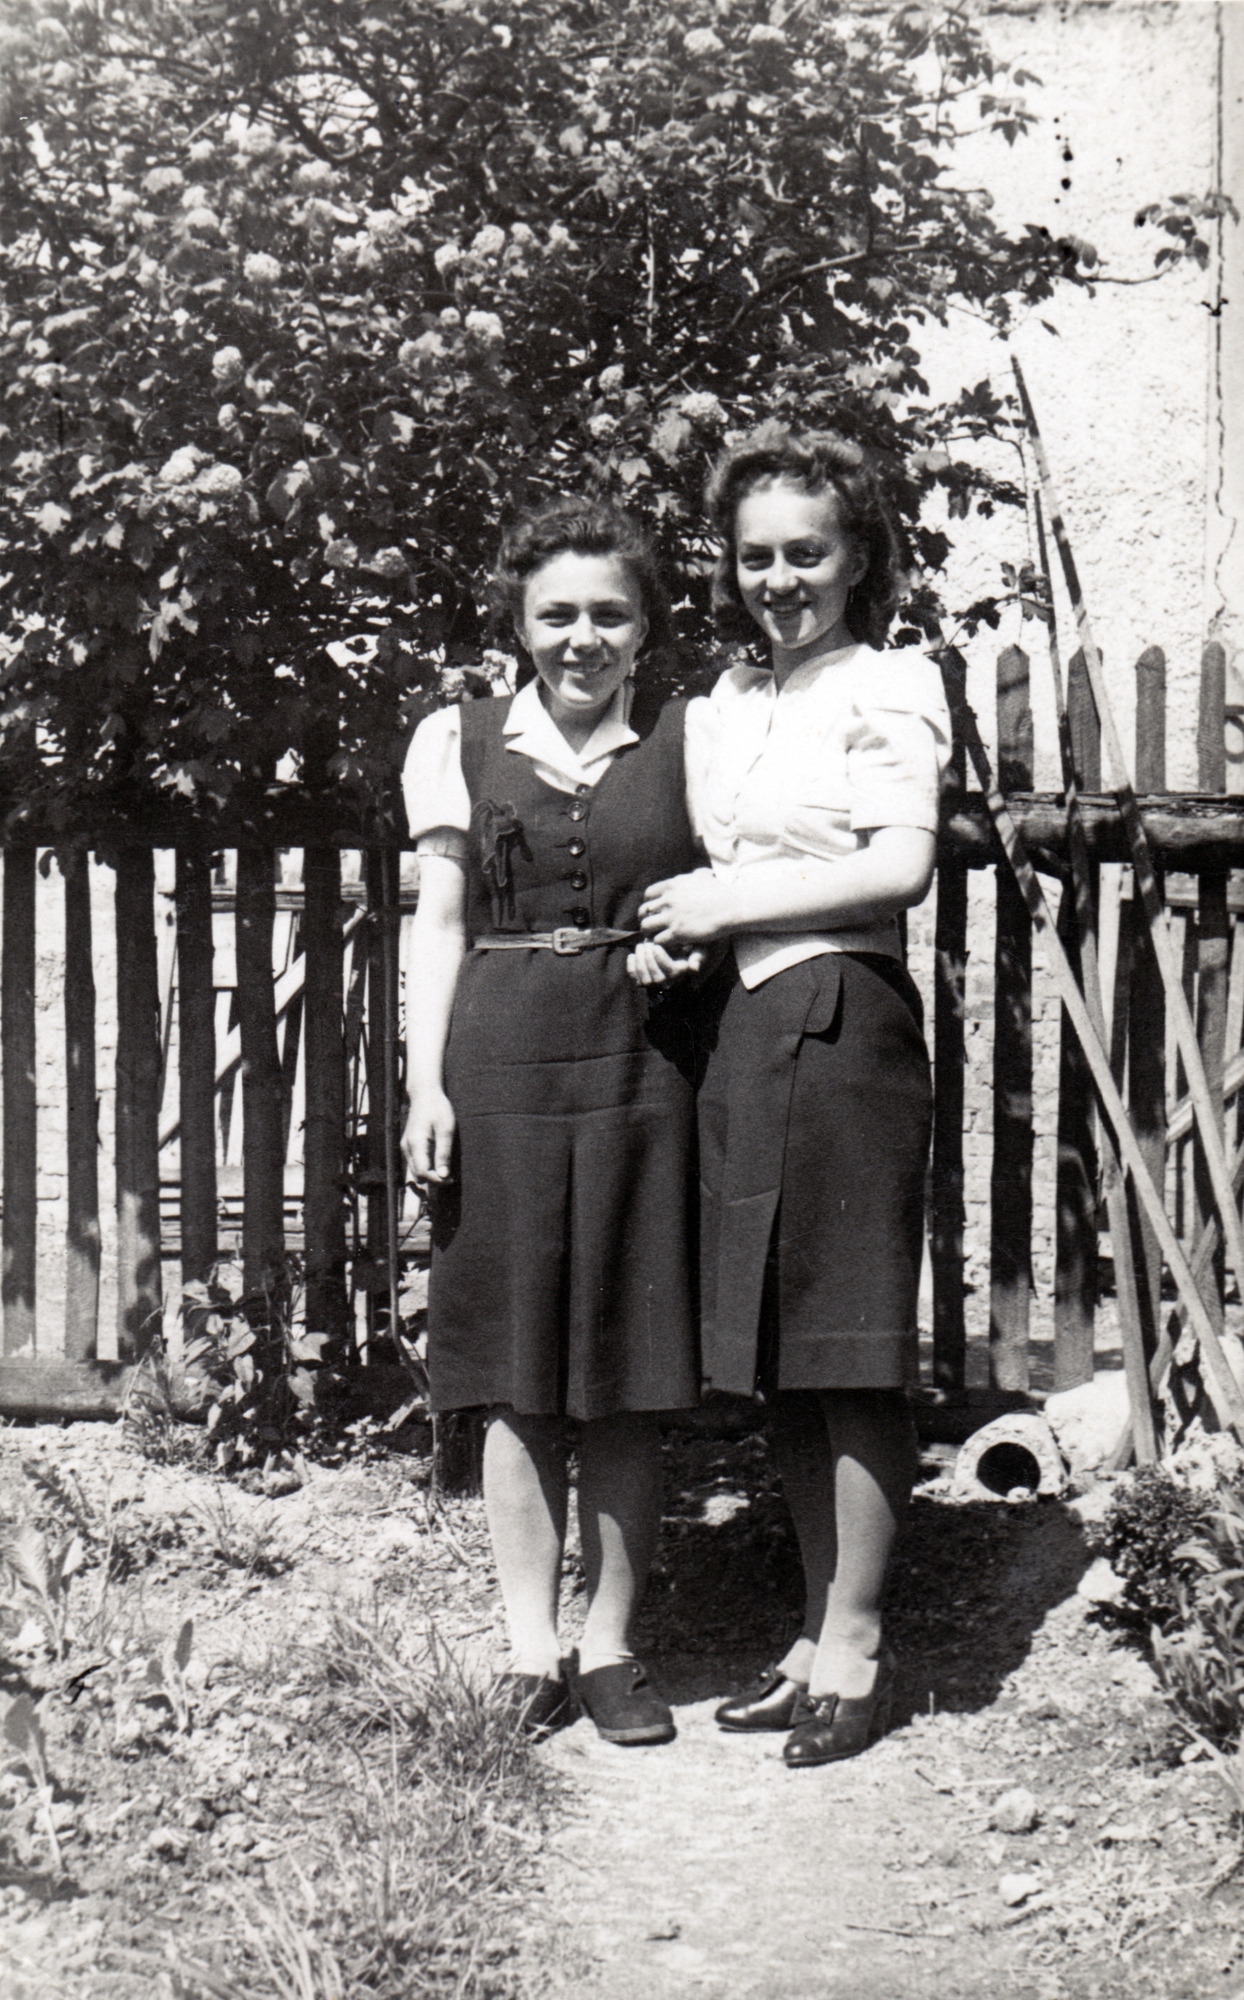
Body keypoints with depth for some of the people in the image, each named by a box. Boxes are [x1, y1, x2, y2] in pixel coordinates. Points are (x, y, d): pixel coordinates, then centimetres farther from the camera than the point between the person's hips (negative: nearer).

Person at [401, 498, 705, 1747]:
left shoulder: (687, 743, 9)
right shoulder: (460, 743, 8)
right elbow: (439, 923, 7)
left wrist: (689, 943, -4)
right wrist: (425, 1083, 0)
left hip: (644, 1069, 0)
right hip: (501, 1066, 0)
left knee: (631, 1376, 4)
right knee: (516, 1375, 3)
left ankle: (609, 1644, 16)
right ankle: (530, 1647, 15)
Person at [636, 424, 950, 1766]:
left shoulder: (888, 687, -2)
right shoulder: (727, 703, 19)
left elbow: (901, 866, -12)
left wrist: (730, 902, -9)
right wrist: (676, 924, 3)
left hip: (841, 1017, -7)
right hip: (746, 1026, 7)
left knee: (849, 1357, -2)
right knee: (775, 1364, 10)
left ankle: (853, 1651, 9)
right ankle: (821, 1637, 22)